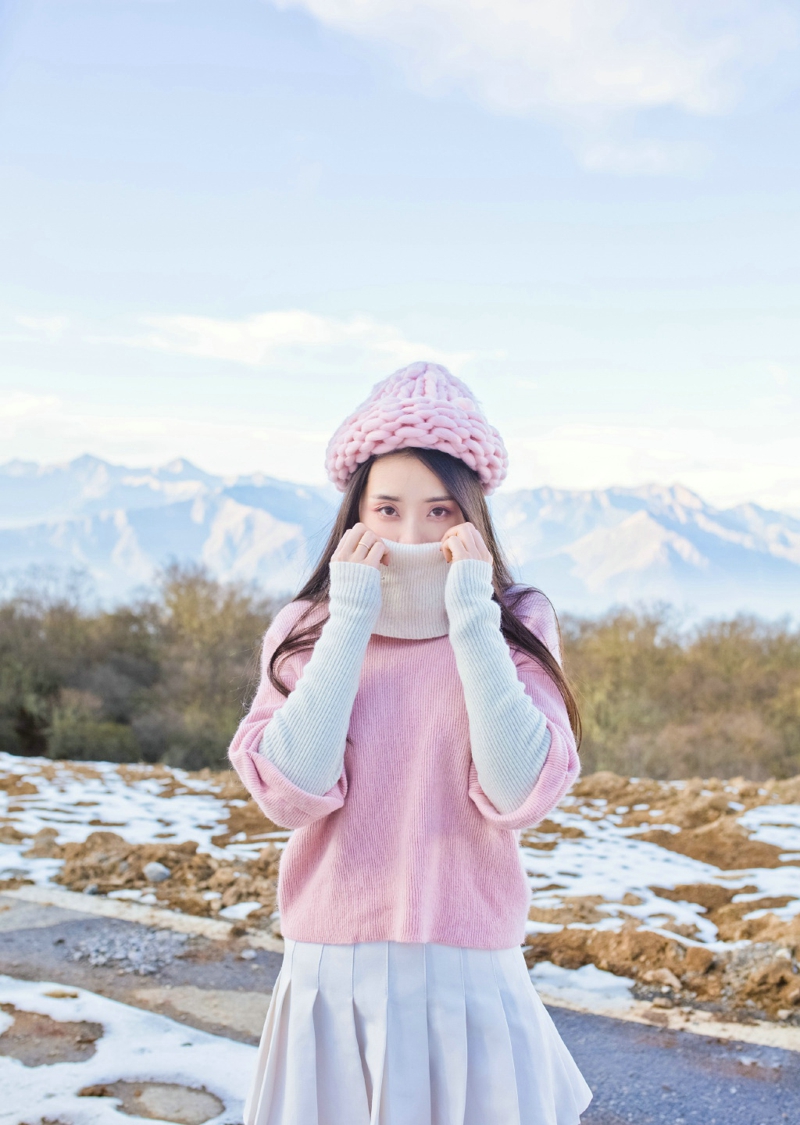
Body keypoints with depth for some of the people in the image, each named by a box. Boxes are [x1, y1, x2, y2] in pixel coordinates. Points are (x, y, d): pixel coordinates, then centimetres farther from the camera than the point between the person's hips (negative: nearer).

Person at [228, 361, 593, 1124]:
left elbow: (519, 794, -17)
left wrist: (472, 621, -18)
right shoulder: (305, 631, 0)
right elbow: (291, 793, -15)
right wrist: (352, 621, -14)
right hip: (332, 975, 1)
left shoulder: (518, 626, -3)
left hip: (470, 973, 0)